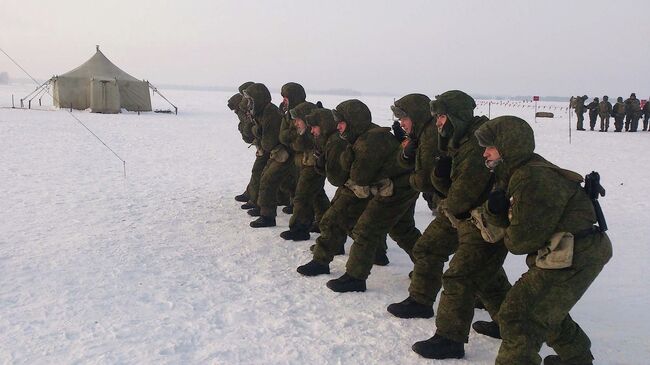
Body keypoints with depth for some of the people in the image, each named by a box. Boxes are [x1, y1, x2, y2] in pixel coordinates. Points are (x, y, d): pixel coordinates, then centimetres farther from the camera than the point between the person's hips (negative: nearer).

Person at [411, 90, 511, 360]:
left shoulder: (479, 143, -22)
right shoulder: (461, 142, 10)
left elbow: (465, 192, -25)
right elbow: (448, 184, 11)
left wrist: (446, 208, -6)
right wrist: (441, 172, -11)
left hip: (487, 226, -10)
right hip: (471, 219, 10)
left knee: (458, 279, -9)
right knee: (488, 274, 24)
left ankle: (449, 339, 0)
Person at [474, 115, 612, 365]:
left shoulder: (534, 180, -24)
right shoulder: (517, 172, 10)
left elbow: (524, 238, -23)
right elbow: (503, 219, 10)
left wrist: (509, 240, 0)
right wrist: (494, 207, -13)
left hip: (572, 260, -11)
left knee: (518, 316, -9)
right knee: (545, 309, 29)